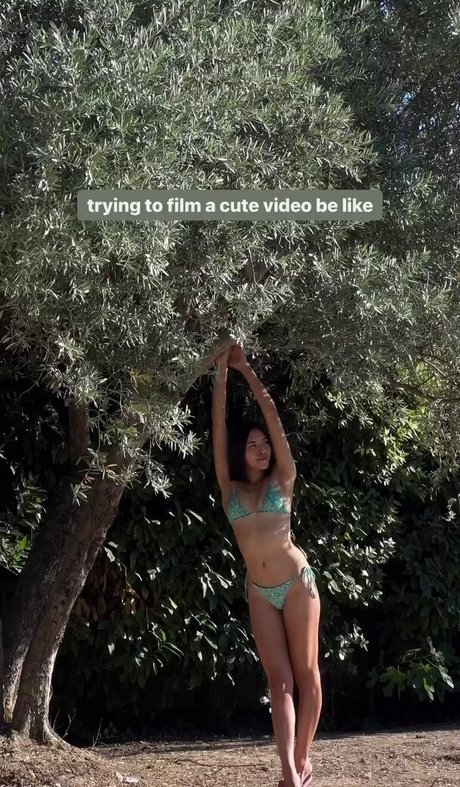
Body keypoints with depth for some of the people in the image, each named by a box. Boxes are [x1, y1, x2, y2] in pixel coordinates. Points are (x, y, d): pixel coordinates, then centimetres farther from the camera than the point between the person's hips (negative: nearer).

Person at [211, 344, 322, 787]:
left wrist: (246, 369, -1)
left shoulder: (282, 481, 1)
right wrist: (222, 373, -2)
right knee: (279, 680, -2)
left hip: (297, 582, -1)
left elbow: (272, 414, -3)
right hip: (259, 592, 2)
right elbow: (218, 427, 1)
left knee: (306, 672, 3)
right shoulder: (230, 488, 5)